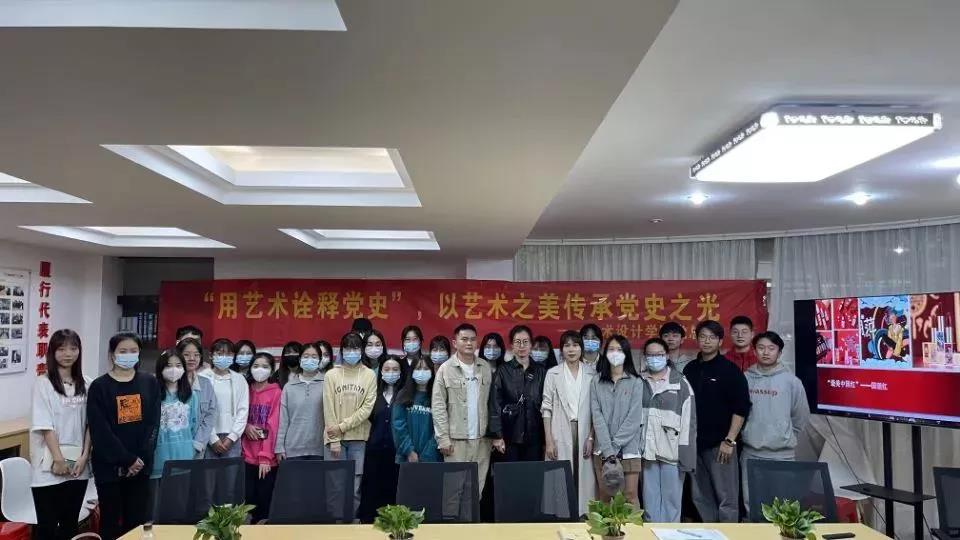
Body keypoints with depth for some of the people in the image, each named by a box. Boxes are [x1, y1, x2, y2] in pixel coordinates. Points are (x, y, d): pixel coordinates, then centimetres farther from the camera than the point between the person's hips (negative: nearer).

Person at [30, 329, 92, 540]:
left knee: (70, 523, 12)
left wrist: (84, 457, -3)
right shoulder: (43, 383, -6)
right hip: (49, 466, -4)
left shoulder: (86, 384, 5)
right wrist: (59, 459, -13)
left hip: (78, 466, 4)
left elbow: (90, 424, 6)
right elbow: (44, 425, -10)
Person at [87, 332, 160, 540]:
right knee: (110, 521, 7)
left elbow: (153, 424, 2)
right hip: (109, 466, -2)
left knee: (137, 520, 8)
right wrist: (128, 460, -13)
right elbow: (100, 431, -9)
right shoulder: (99, 387, -3)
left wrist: (140, 459, -9)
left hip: (141, 465, 2)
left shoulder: (149, 383, 5)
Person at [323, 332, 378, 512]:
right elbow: (329, 409, -1)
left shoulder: (370, 375, 3)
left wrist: (343, 426, -11)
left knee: (355, 488, 2)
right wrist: (334, 440, -8)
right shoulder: (331, 375, 3)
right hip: (335, 438, 0)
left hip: (358, 438, 0)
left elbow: (367, 408, -4)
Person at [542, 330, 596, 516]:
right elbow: (547, 408, 1)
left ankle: (583, 514, 12)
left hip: (584, 433, 1)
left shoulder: (591, 373, 4)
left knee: (584, 476, 1)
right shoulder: (553, 373, 2)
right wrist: (549, 440, -5)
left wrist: (591, 437, -3)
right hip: (560, 434, -1)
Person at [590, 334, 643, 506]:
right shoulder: (596, 382, 5)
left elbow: (634, 418, -6)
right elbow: (597, 417, -3)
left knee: (630, 496, -2)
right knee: (605, 496, 4)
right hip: (603, 450, 2)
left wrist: (614, 446, -12)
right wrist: (608, 450, -13)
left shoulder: (635, 383, 1)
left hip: (628, 448, -1)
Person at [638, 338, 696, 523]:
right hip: (647, 449, 3)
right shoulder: (639, 382, 8)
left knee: (671, 497, 4)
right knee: (650, 497, 9)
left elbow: (688, 419, -5)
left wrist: (685, 453, -10)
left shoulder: (680, 382, -2)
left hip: (671, 450, -3)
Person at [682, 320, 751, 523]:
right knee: (700, 497, 12)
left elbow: (741, 408, -8)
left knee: (726, 497, -1)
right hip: (694, 443, 5)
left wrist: (729, 441, -13)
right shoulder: (690, 369, 10)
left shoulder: (730, 370, -4)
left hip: (720, 444, -5)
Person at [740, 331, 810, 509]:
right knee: (751, 501, 10)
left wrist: (786, 436, 10)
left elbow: (801, 416, 5)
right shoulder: (745, 378, 1)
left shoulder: (791, 380, -3)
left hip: (781, 453, -2)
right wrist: (749, 433, 8)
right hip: (750, 452, 2)